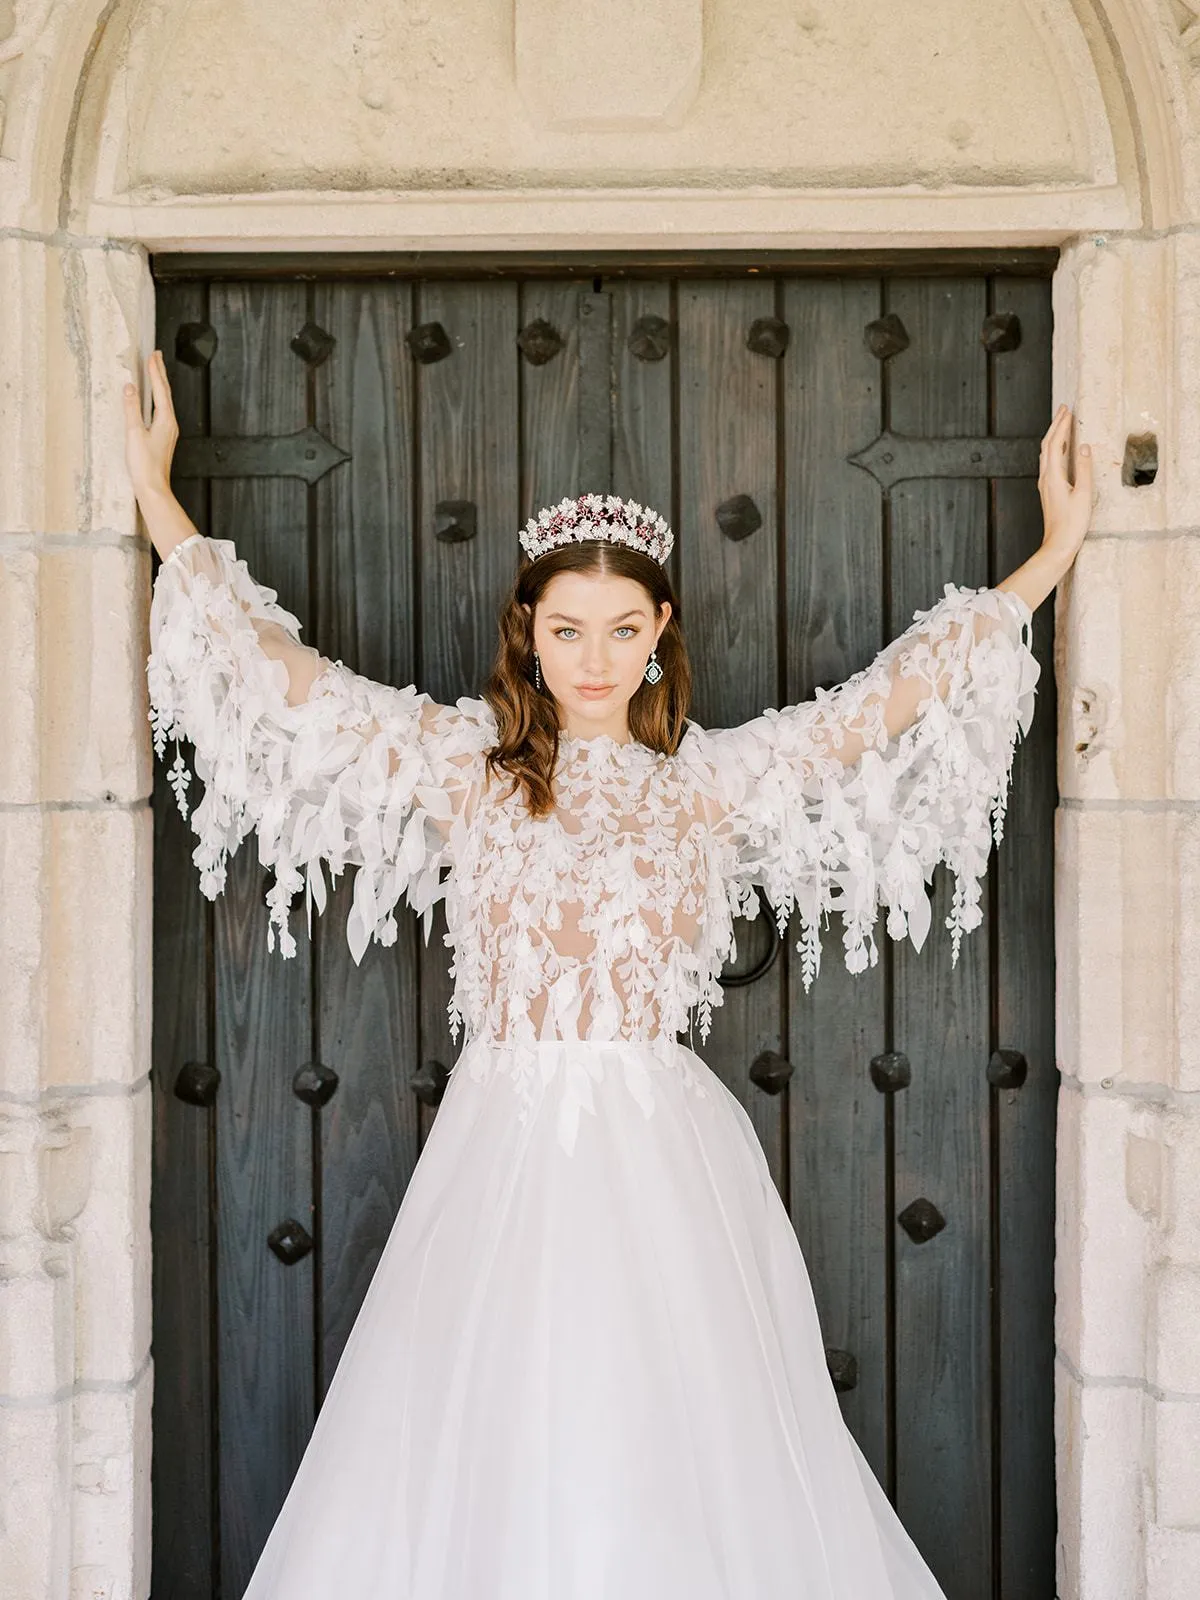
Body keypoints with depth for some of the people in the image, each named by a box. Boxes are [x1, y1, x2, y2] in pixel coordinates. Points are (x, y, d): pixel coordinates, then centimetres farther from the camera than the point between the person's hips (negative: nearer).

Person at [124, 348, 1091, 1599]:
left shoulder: (717, 779, 6)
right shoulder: (462, 760, 6)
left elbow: (898, 689, 7)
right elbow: (286, 673, 7)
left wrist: (1053, 553, 9)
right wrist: (160, 506, 8)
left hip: (660, 1163, 0)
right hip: (503, 1151, 0)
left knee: (682, 1452, 1)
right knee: (484, 1455, 2)